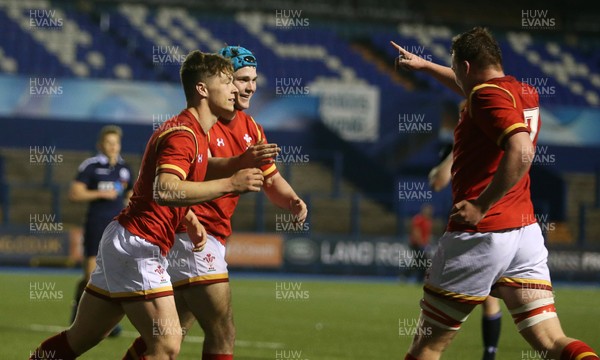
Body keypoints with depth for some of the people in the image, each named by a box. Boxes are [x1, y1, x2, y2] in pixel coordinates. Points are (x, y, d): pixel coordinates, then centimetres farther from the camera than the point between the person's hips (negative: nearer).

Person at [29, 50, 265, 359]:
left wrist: (191, 220, 12)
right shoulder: (184, 134, -16)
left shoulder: (194, 132, 16)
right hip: (137, 246, -10)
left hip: (123, 241, 10)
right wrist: (230, 184, -33)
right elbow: (163, 191, -33)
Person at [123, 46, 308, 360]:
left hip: (212, 237, 9)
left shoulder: (250, 128, 12)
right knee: (223, 333, -15)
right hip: (191, 232, -9)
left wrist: (292, 201, -5)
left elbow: (271, 180, 16)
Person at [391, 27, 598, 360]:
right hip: (526, 230, 8)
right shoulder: (525, 93, 14)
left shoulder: (488, 95, -12)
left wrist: (481, 206, -24)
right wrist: (424, 65, 46)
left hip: (480, 234, -8)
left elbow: (521, 152, -29)